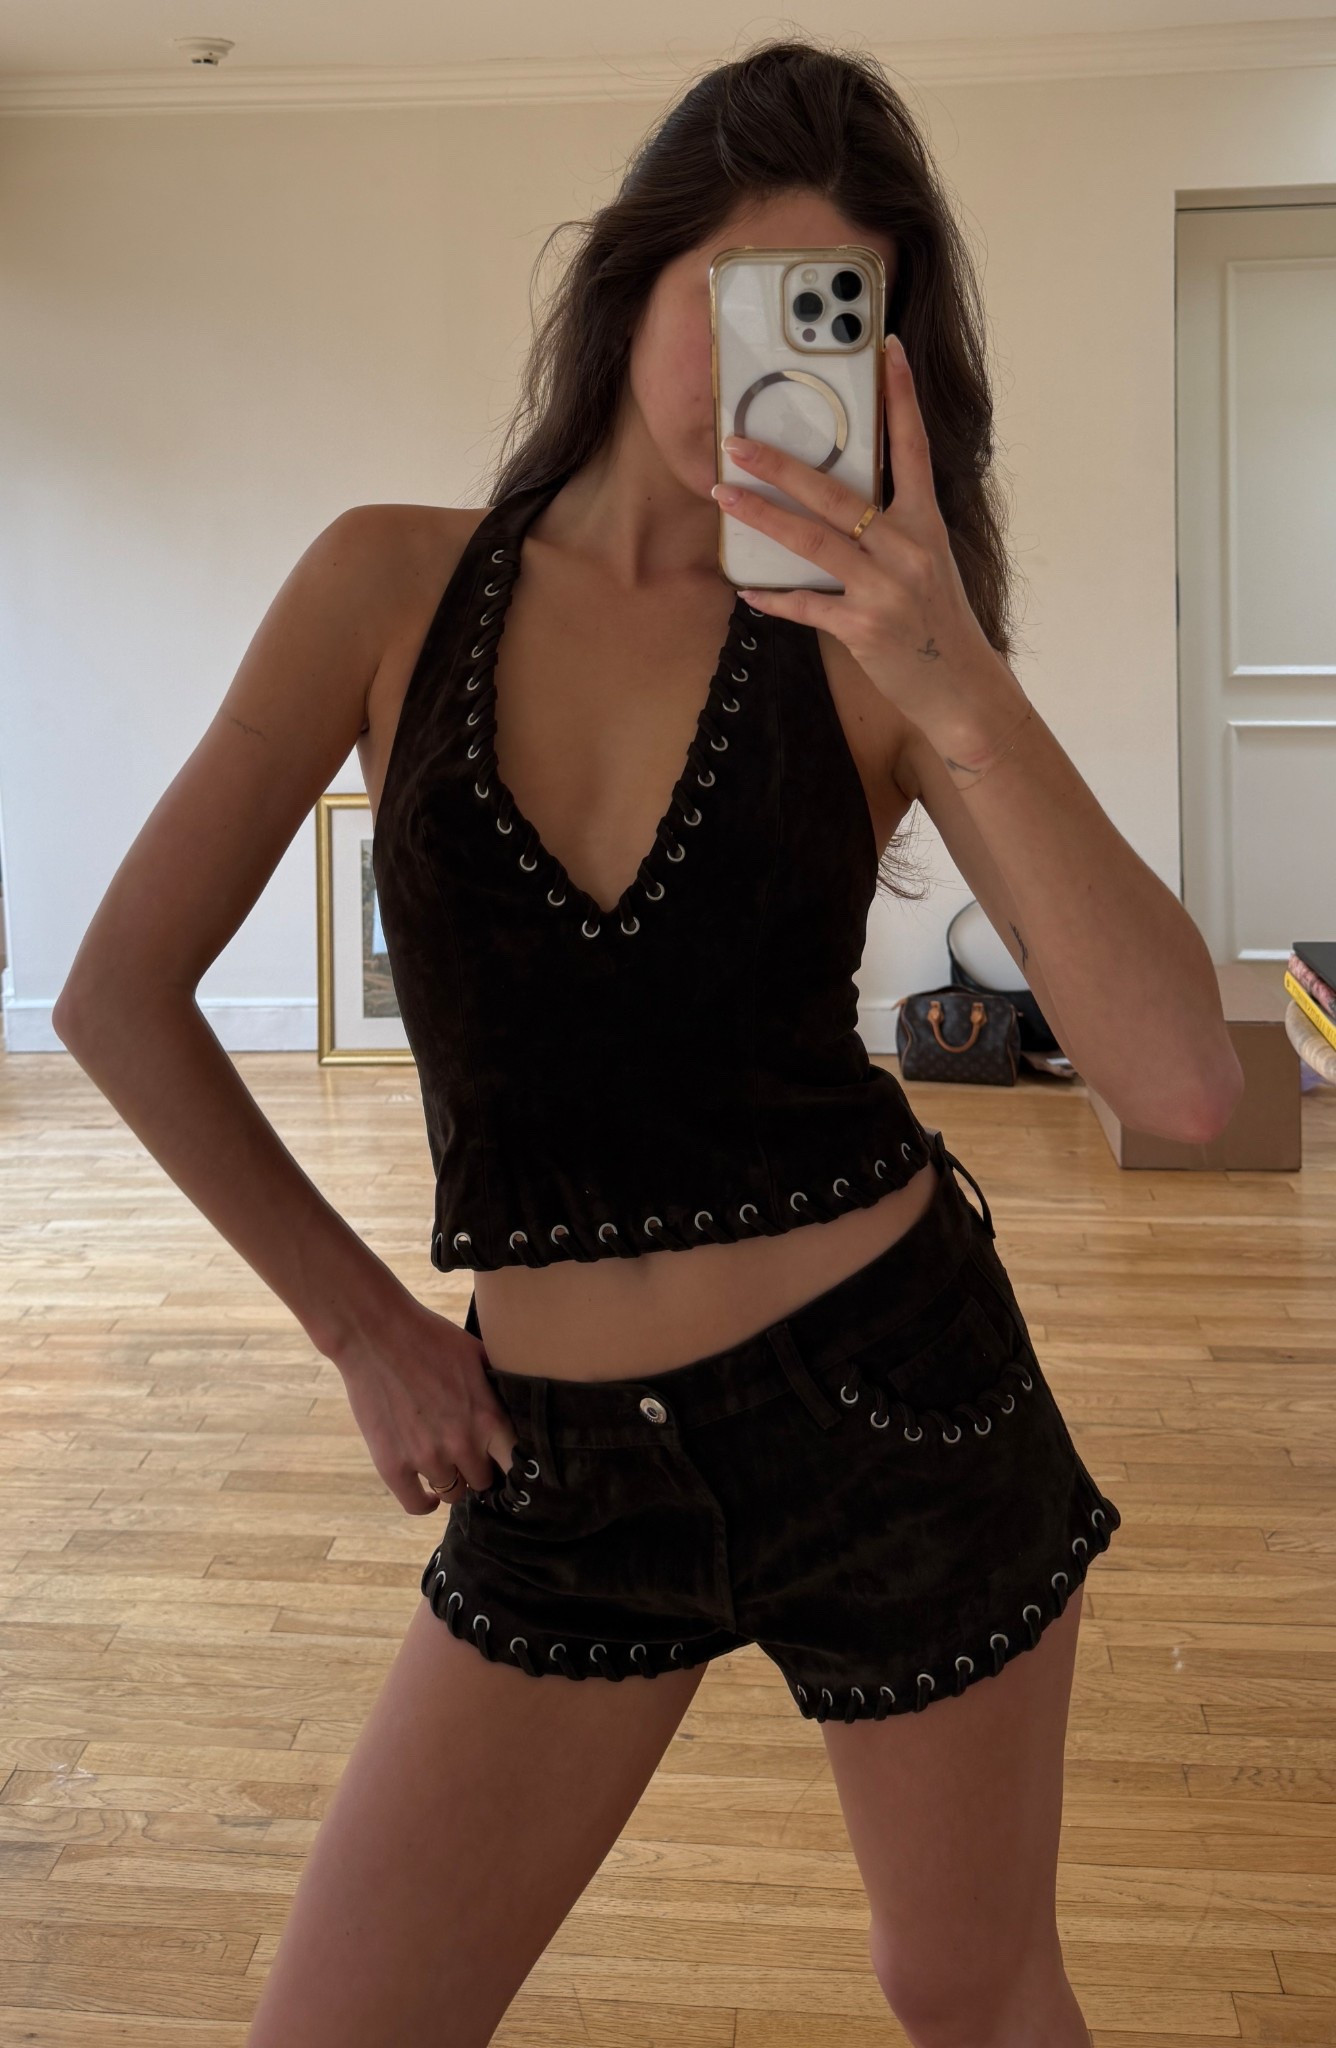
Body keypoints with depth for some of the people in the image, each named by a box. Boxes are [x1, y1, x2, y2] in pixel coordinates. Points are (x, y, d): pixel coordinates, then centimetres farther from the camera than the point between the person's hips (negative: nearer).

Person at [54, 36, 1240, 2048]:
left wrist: (958, 688, -28)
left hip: (891, 1394, 0)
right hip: (567, 1463, 1)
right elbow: (122, 995, 0)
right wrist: (362, 1323, 1)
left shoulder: (870, 651, -7)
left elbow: (1182, 1080, -18)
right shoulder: (398, 583, -4)